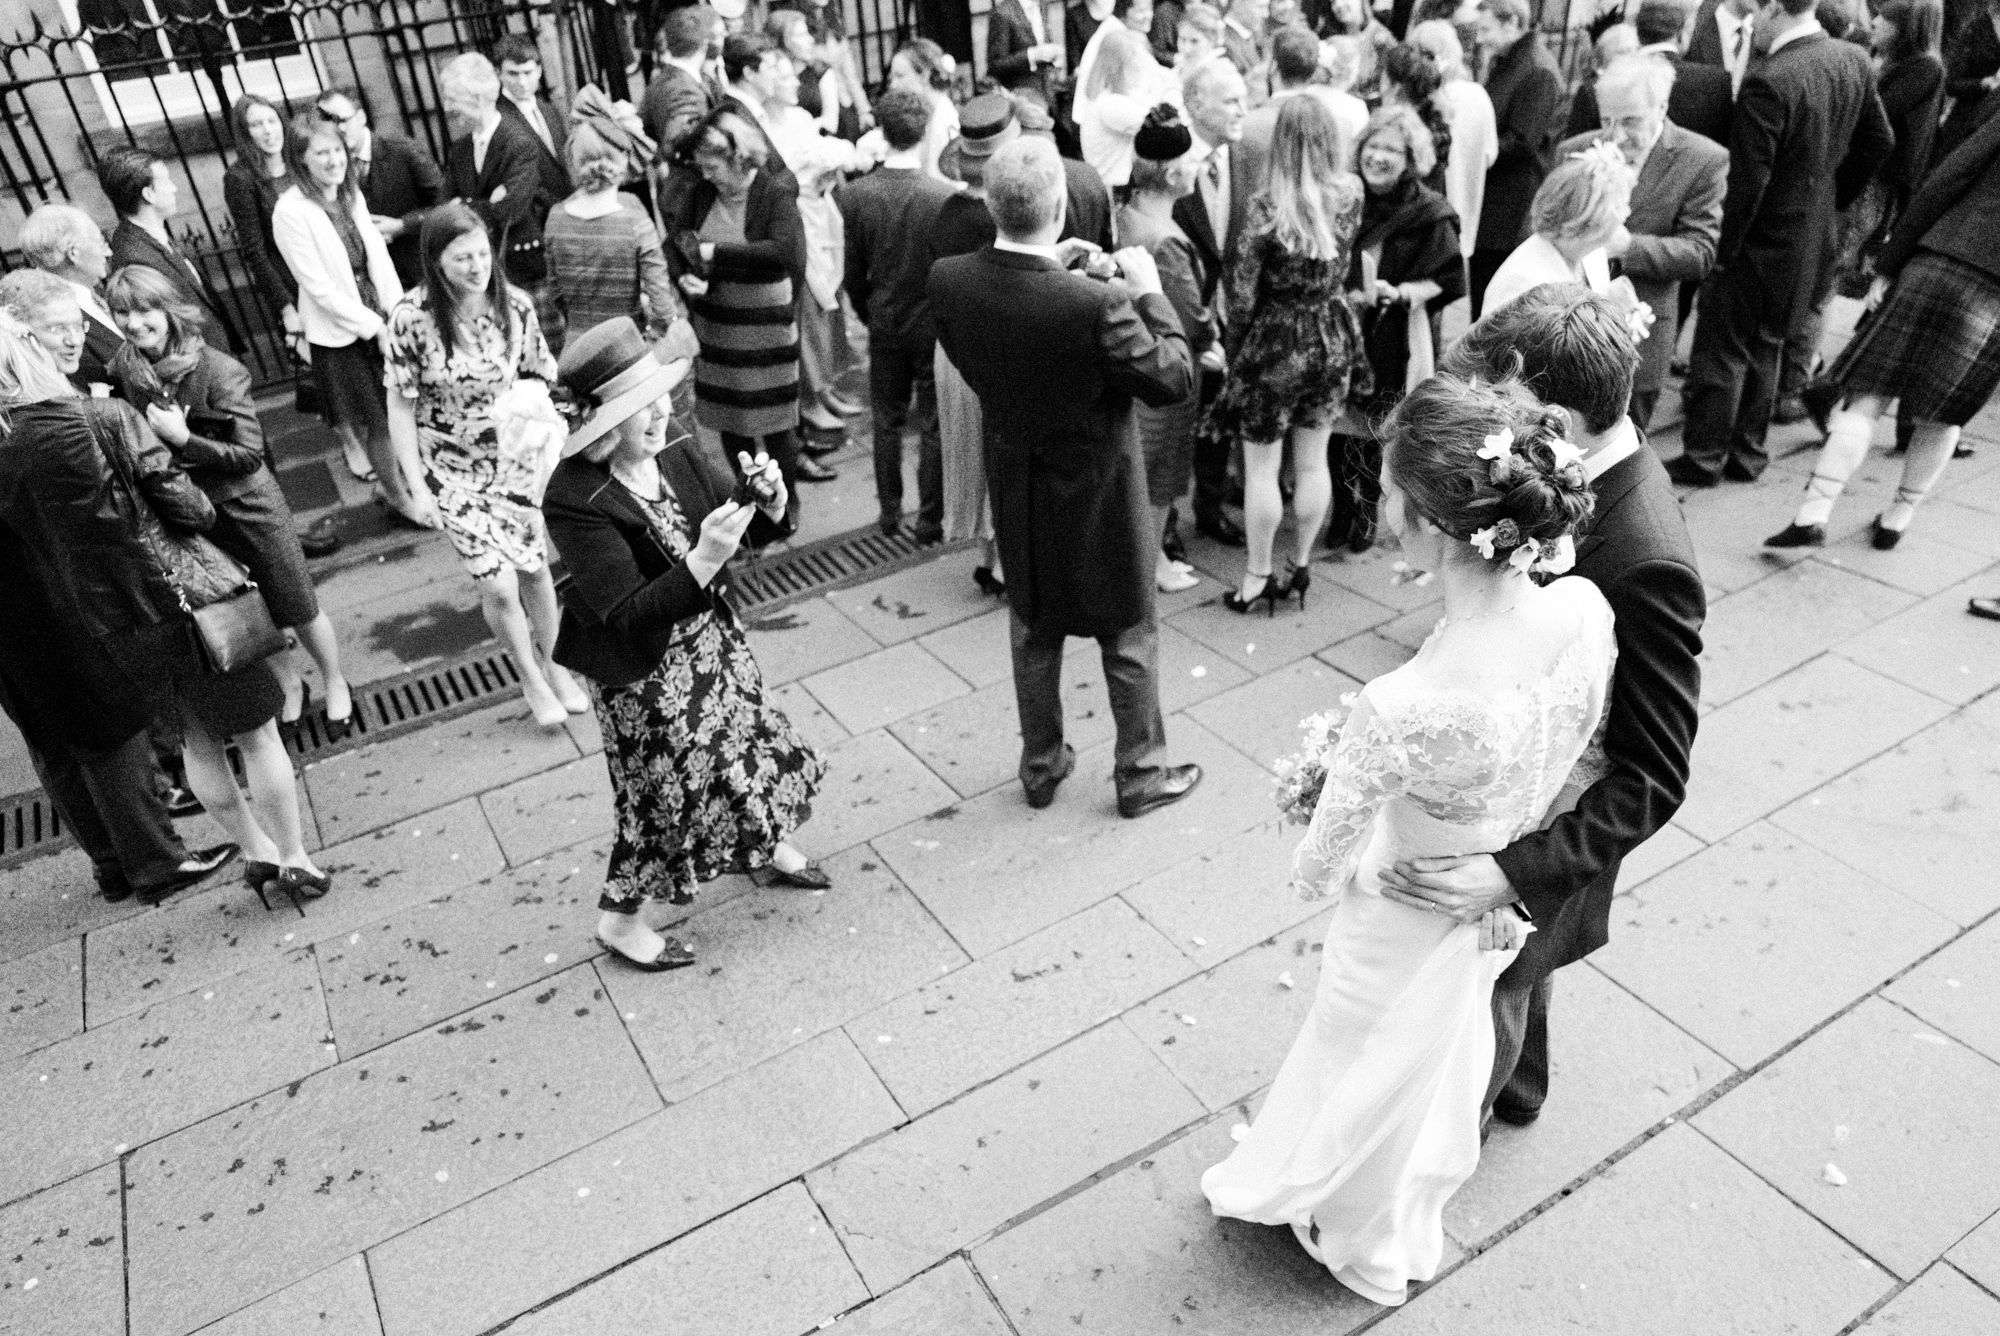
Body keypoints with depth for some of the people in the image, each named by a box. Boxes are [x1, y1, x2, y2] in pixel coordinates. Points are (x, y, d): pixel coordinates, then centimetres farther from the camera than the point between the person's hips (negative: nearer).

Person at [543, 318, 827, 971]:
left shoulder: (674, 447, -10)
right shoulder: (574, 499, -28)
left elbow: (759, 528, -1)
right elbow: (627, 615, -31)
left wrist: (769, 500, -24)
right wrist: (704, 561, -42)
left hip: (709, 630, 7)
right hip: (643, 667, -6)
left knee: (748, 732, 23)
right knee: (670, 792, 8)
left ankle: (765, 849, 53)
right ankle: (618, 920, 33)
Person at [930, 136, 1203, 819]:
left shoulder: (948, 280, -17)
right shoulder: (1096, 304, -31)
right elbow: (1175, 379, -18)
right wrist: (1150, 292, -7)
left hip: (1016, 492, 5)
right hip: (1097, 491, -4)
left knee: (1033, 634, 23)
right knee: (1129, 638, 17)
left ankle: (1041, 767, 39)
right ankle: (1140, 773, 33)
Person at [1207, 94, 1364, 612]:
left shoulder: (1269, 208, -20)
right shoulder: (1351, 195, -6)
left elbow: (1242, 292, -13)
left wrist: (1233, 347, 1)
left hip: (1276, 342, -5)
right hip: (1332, 338, 5)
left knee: (1262, 468, 7)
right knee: (1313, 462, 16)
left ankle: (1257, 578, 17)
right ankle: (1300, 567, 29)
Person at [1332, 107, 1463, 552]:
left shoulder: (1430, 216, -8)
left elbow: (1448, 281, -7)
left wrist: (1401, 293, -22)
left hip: (1394, 344, -3)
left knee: (1378, 429, 3)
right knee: (1338, 422, 3)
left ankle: (1368, 512, 23)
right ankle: (1343, 511, 21)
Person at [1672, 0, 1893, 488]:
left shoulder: (1769, 81, -24)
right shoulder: (1853, 60, 1)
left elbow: (1747, 180, -23)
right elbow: (1879, 142, 10)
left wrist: (1721, 249, -14)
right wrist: (1832, 199, 20)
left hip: (1763, 242, -8)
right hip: (1815, 240, 8)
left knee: (1721, 351, 3)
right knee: (1763, 348, 19)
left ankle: (1703, 459, 11)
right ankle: (1747, 455, 27)